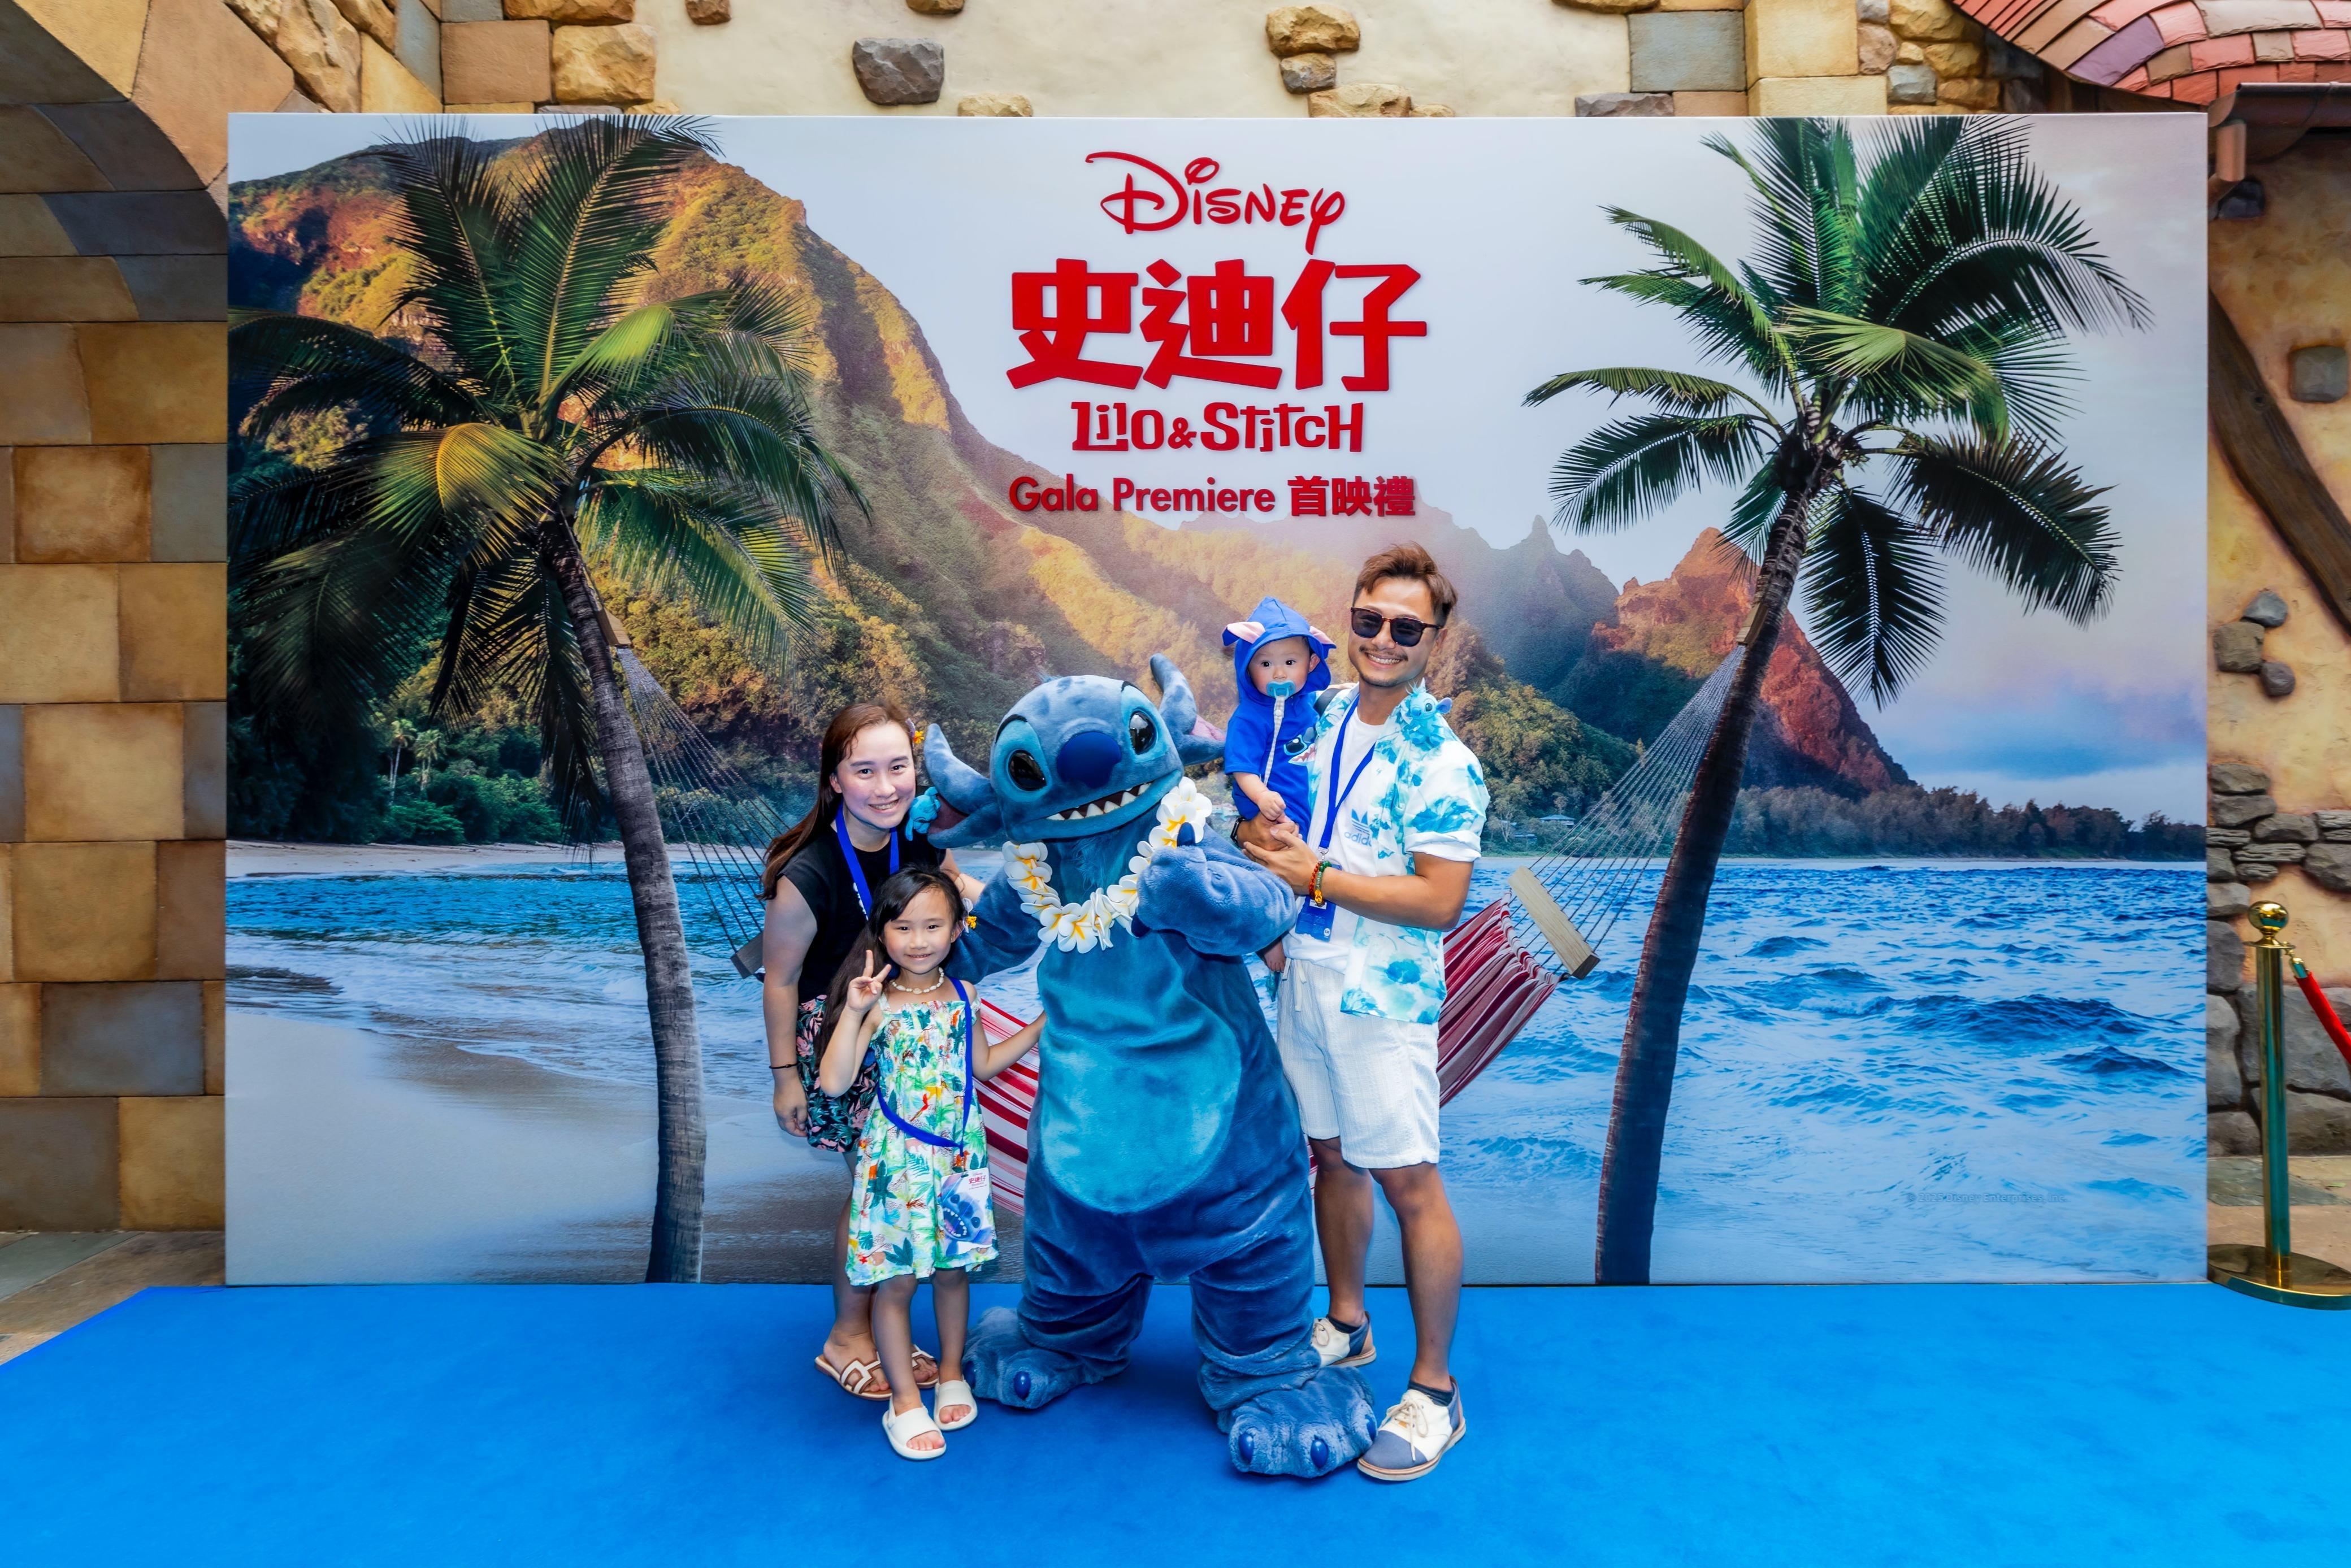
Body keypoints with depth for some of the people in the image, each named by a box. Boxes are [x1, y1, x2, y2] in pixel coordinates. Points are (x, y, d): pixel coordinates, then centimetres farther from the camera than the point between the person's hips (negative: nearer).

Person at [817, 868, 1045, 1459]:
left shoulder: (962, 997, 0)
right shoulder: (878, 1005, -14)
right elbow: (833, 1083, -21)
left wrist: (1040, 1027, 12)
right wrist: (852, 1012, -30)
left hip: (958, 1155, 4)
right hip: (898, 1159, -4)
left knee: (953, 1269, 16)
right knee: (896, 1281, 6)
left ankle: (952, 1377, 37)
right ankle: (905, 1402, 23)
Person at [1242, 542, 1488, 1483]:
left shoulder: (1442, 763, -15)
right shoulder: (1321, 715, 6)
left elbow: (1441, 900, -19)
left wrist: (1315, 878, -20)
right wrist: (1263, 823, -1)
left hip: (1382, 997, -7)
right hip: (1303, 977, 7)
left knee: (1408, 1182, 0)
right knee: (1332, 1155, 19)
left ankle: (1434, 1391, 14)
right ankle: (1345, 1325, 38)